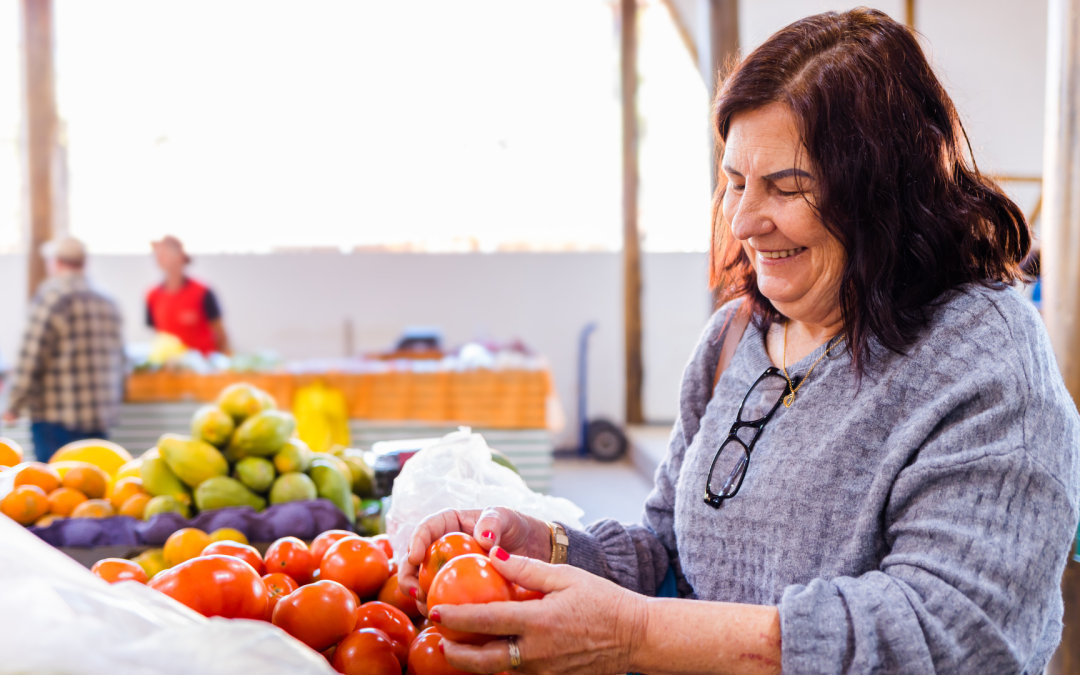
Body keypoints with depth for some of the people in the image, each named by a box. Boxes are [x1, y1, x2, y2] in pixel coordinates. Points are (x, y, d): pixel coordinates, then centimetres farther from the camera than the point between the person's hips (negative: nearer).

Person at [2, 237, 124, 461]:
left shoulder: (51, 296, -8)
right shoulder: (108, 304, 11)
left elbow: (31, 356, -11)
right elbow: (118, 363, 16)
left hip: (55, 420, -6)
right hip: (101, 420, 6)